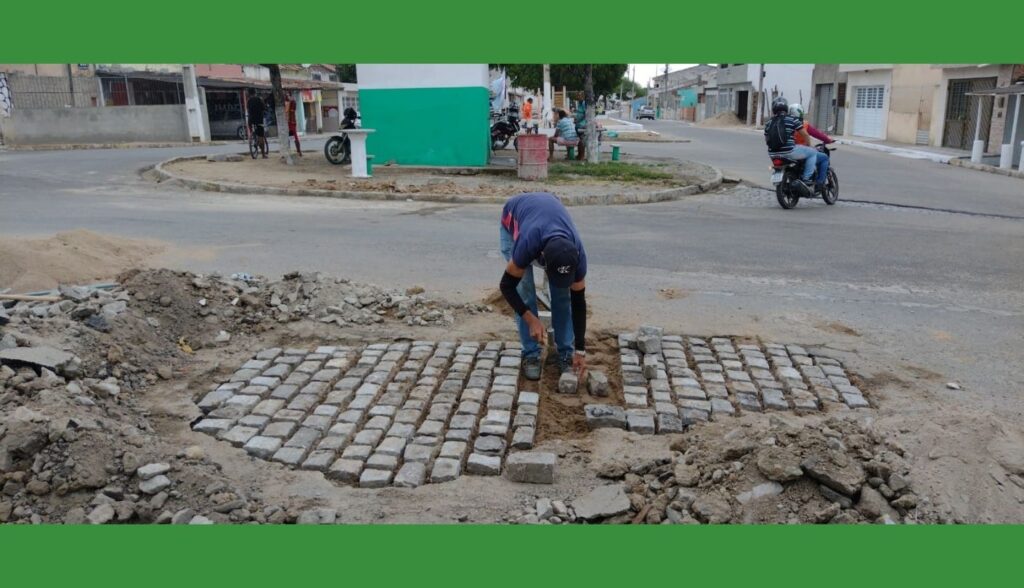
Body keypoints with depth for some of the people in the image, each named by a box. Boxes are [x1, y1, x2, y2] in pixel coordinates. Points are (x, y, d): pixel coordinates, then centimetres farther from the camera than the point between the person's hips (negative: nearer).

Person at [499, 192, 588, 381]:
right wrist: (532, 320, -34)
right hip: (513, 221, -2)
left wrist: (580, 350, -19)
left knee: (562, 292, -9)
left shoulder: (577, 254, -35)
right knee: (524, 291, -13)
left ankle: (566, 352, 4)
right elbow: (507, 286, -29)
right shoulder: (527, 246, -46)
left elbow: (578, 300, -22)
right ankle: (531, 354, 0)